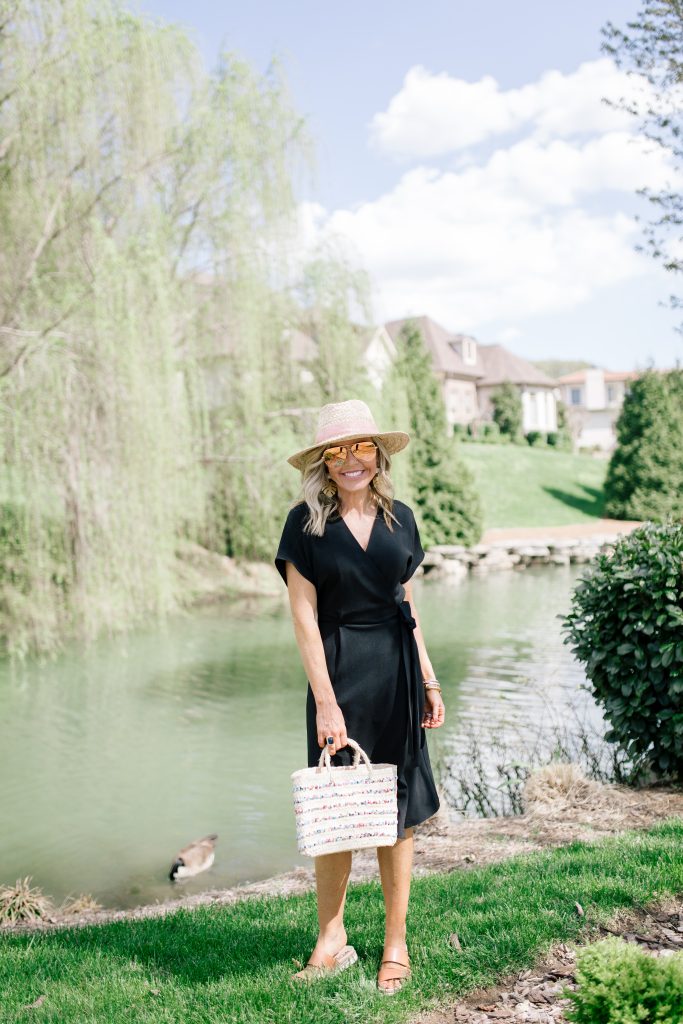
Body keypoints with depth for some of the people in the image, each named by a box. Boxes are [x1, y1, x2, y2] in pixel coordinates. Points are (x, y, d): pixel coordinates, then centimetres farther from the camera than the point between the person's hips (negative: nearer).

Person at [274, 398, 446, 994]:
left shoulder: (400, 518, 6)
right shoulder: (306, 522, -5)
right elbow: (304, 615, -7)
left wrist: (429, 680, 11)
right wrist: (326, 699, -13)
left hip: (397, 673, 3)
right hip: (339, 671, -3)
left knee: (398, 812, 7)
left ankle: (396, 945, 19)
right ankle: (332, 941, 19)